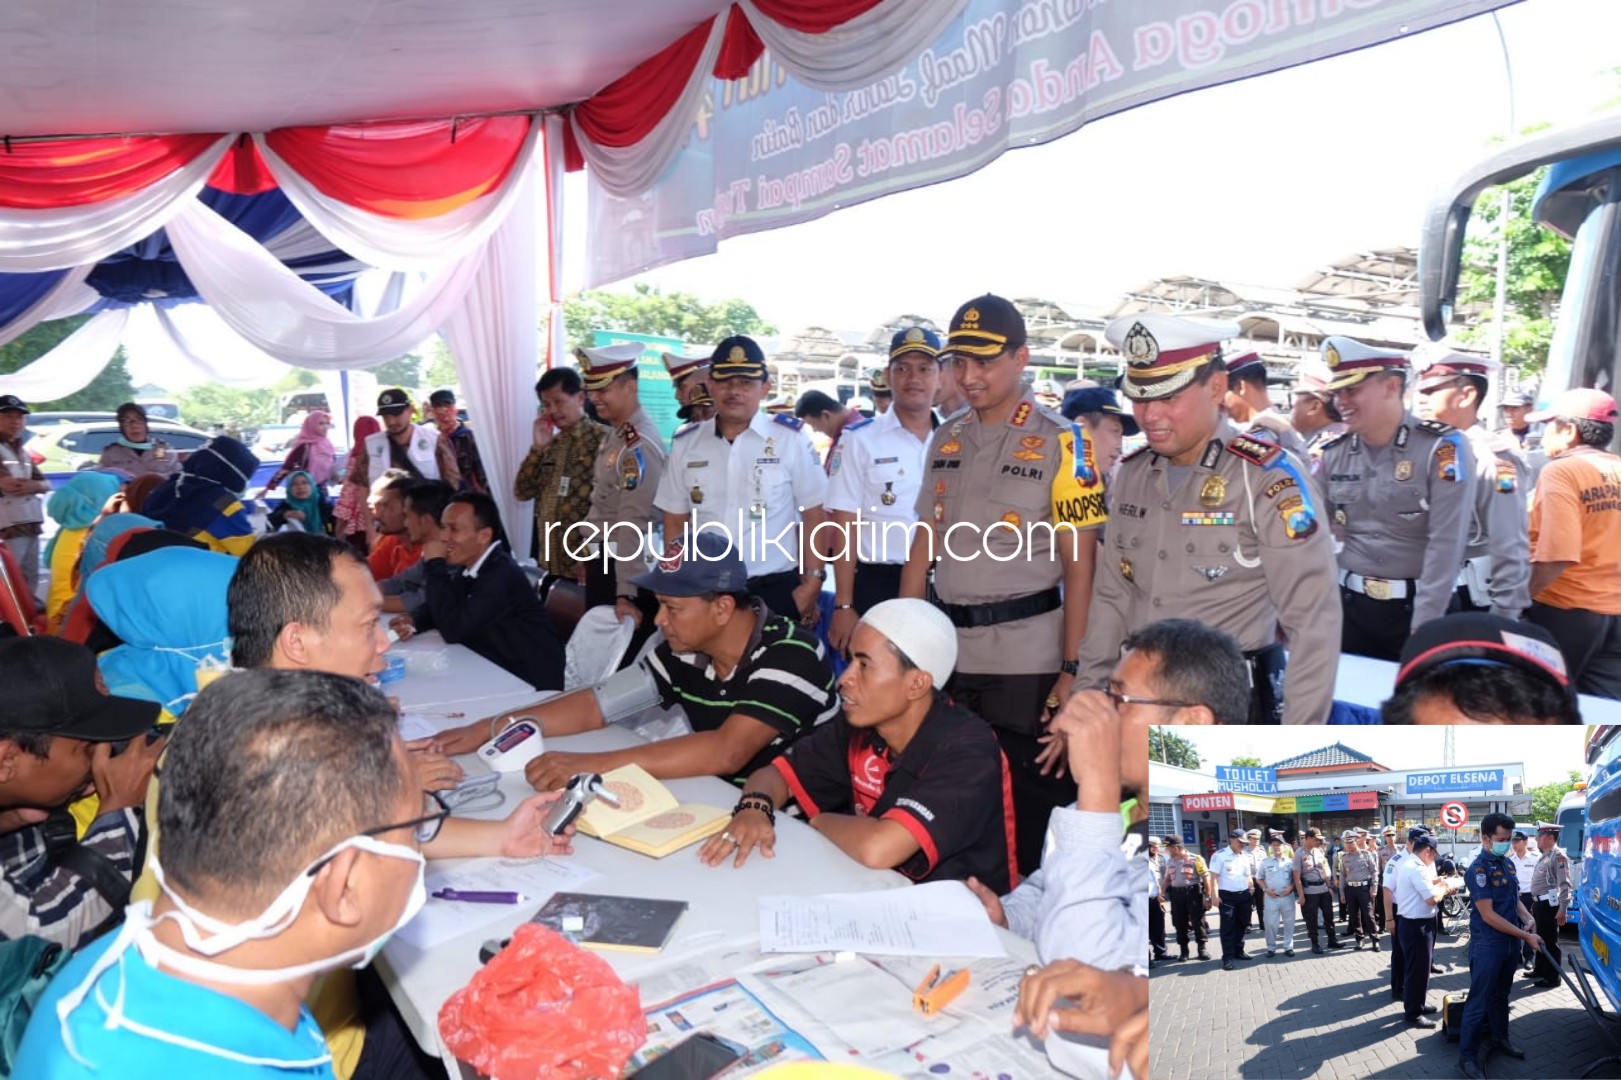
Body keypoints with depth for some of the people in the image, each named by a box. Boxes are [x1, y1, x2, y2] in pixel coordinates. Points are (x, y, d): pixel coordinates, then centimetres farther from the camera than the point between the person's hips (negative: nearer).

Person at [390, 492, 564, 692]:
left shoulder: (502, 575, -24)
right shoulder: (466, 567, 3)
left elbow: (453, 630, -26)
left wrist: (435, 565, -21)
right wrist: (413, 620, -9)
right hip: (493, 674, 7)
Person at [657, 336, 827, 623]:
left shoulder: (791, 438, -6)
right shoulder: (685, 445, 4)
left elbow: (813, 516, -4)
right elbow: (675, 523, 9)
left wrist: (812, 584, -8)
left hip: (777, 590, -3)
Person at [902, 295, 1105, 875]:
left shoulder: (1059, 444, -7)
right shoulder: (946, 439, 9)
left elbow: (1079, 566, -9)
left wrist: (1073, 673, -14)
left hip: (1027, 663, -5)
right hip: (947, 654, 5)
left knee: (1031, 816, 7)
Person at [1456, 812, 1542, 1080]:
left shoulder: (1508, 863, 6)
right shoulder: (1478, 869, -19)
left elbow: (1515, 898, 18)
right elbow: (1488, 915, -20)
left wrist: (1527, 918, -2)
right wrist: (1526, 936, -18)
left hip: (1511, 942, 8)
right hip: (1488, 945, -8)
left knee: (1501, 995, 22)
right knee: (1479, 1001, -2)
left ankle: (1499, 1038, 40)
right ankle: (1467, 1057, 5)